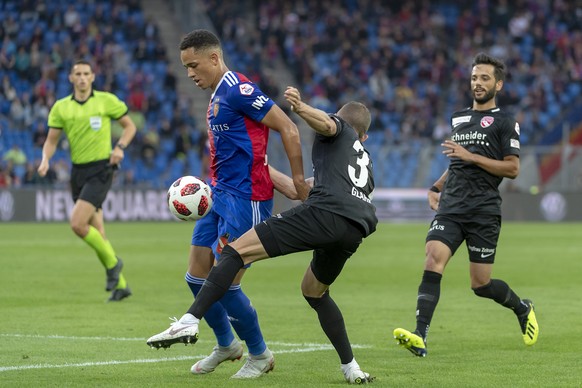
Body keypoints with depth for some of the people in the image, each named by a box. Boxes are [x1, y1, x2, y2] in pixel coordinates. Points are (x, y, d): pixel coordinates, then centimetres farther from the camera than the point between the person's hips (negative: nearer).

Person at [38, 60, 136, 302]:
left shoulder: (106, 100, -3)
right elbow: (51, 140, 9)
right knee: (97, 232, 7)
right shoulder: (61, 107, 6)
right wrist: (45, 160, -10)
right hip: (78, 171, 5)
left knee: (77, 223, -20)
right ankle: (120, 284, 20)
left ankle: (111, 263, 2)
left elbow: (129, 126, 6)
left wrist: (120, 147, -12)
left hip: (101, 169, -5)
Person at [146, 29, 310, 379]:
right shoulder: (217, 97, 15)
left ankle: (260, 355, 13)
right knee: (198, 277, 11)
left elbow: (288, 128, -17)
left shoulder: (237, 90, -15)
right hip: (221, 195, 9)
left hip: (246, 200, -9)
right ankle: (226, 345, 31)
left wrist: (298, 180, -16)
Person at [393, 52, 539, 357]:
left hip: (484, 211, -4)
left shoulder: (505, 122, 1)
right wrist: (435, 188, 19)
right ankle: (420, 337, -29)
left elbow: (512, 168, -7)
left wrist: (470, 156, -13)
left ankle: (523, 309, 33)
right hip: (451, 207, 4)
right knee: (434, 258, -20)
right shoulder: (458, 118, 20)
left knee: (480, 284, 0)